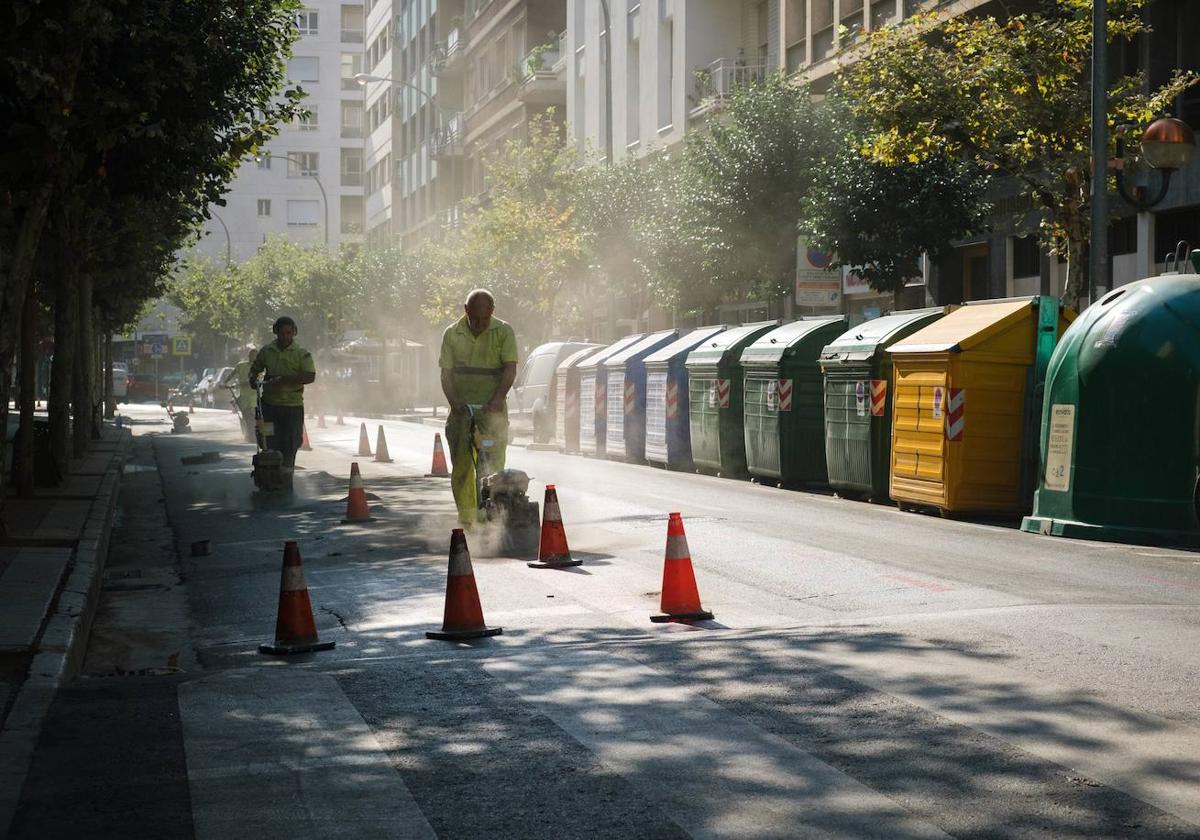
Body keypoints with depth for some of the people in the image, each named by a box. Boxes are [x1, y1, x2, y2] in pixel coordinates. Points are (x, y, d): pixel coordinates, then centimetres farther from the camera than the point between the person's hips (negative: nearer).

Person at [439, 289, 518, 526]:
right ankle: (466, 517, 10)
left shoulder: (504, 332, 0)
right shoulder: (452, 334, 5)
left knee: (494, 465, -9)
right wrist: (454, 403, -12)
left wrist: (498, 397, -21)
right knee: (460, 465, 1)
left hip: (492, 410, -2)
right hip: (462, 409, 2)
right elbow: (446, 373, 3)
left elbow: (510, 369, -6)